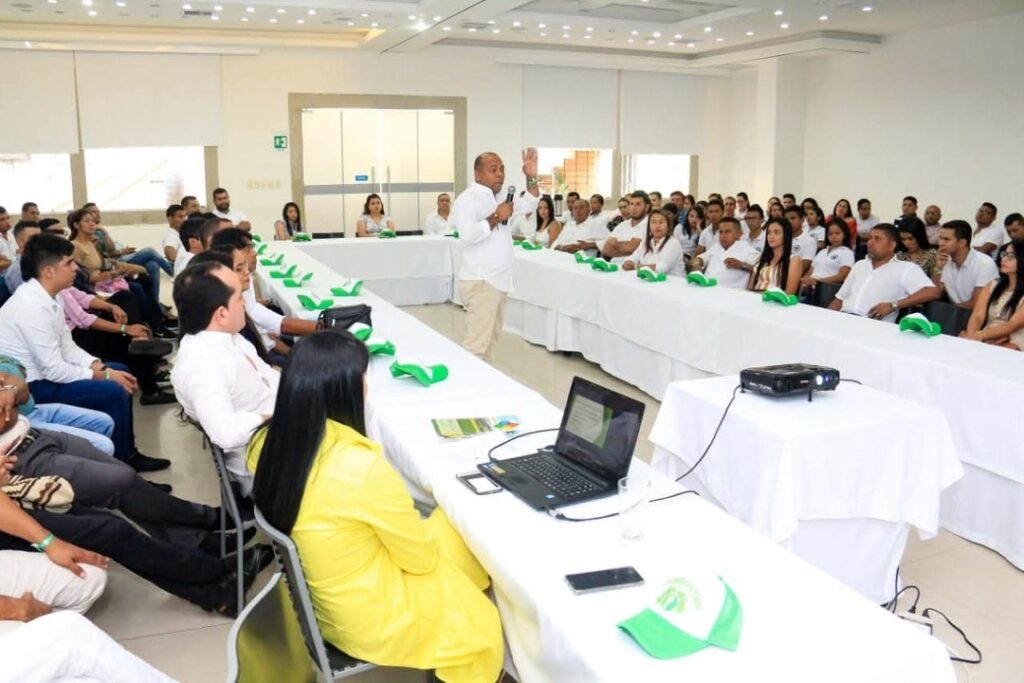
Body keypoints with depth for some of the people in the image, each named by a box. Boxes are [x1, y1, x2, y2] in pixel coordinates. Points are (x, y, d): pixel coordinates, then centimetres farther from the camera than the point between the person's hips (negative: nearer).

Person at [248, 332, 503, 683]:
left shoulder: (269, 440, -12)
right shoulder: (364, 467, -35)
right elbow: (421, 557, -18)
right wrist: (443, 519, 3)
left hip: (313, 599, 7)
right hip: (368, 621, -7)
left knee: (444, 529, 19)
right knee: (483, 624, 19)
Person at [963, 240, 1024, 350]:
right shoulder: (992, 286, 16)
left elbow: (1012, 326, -11)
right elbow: (978, 316, 3)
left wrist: (979, 335, -25)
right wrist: (971, 336, -19)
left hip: (1013, 346, -4)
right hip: (984, 340, 4)